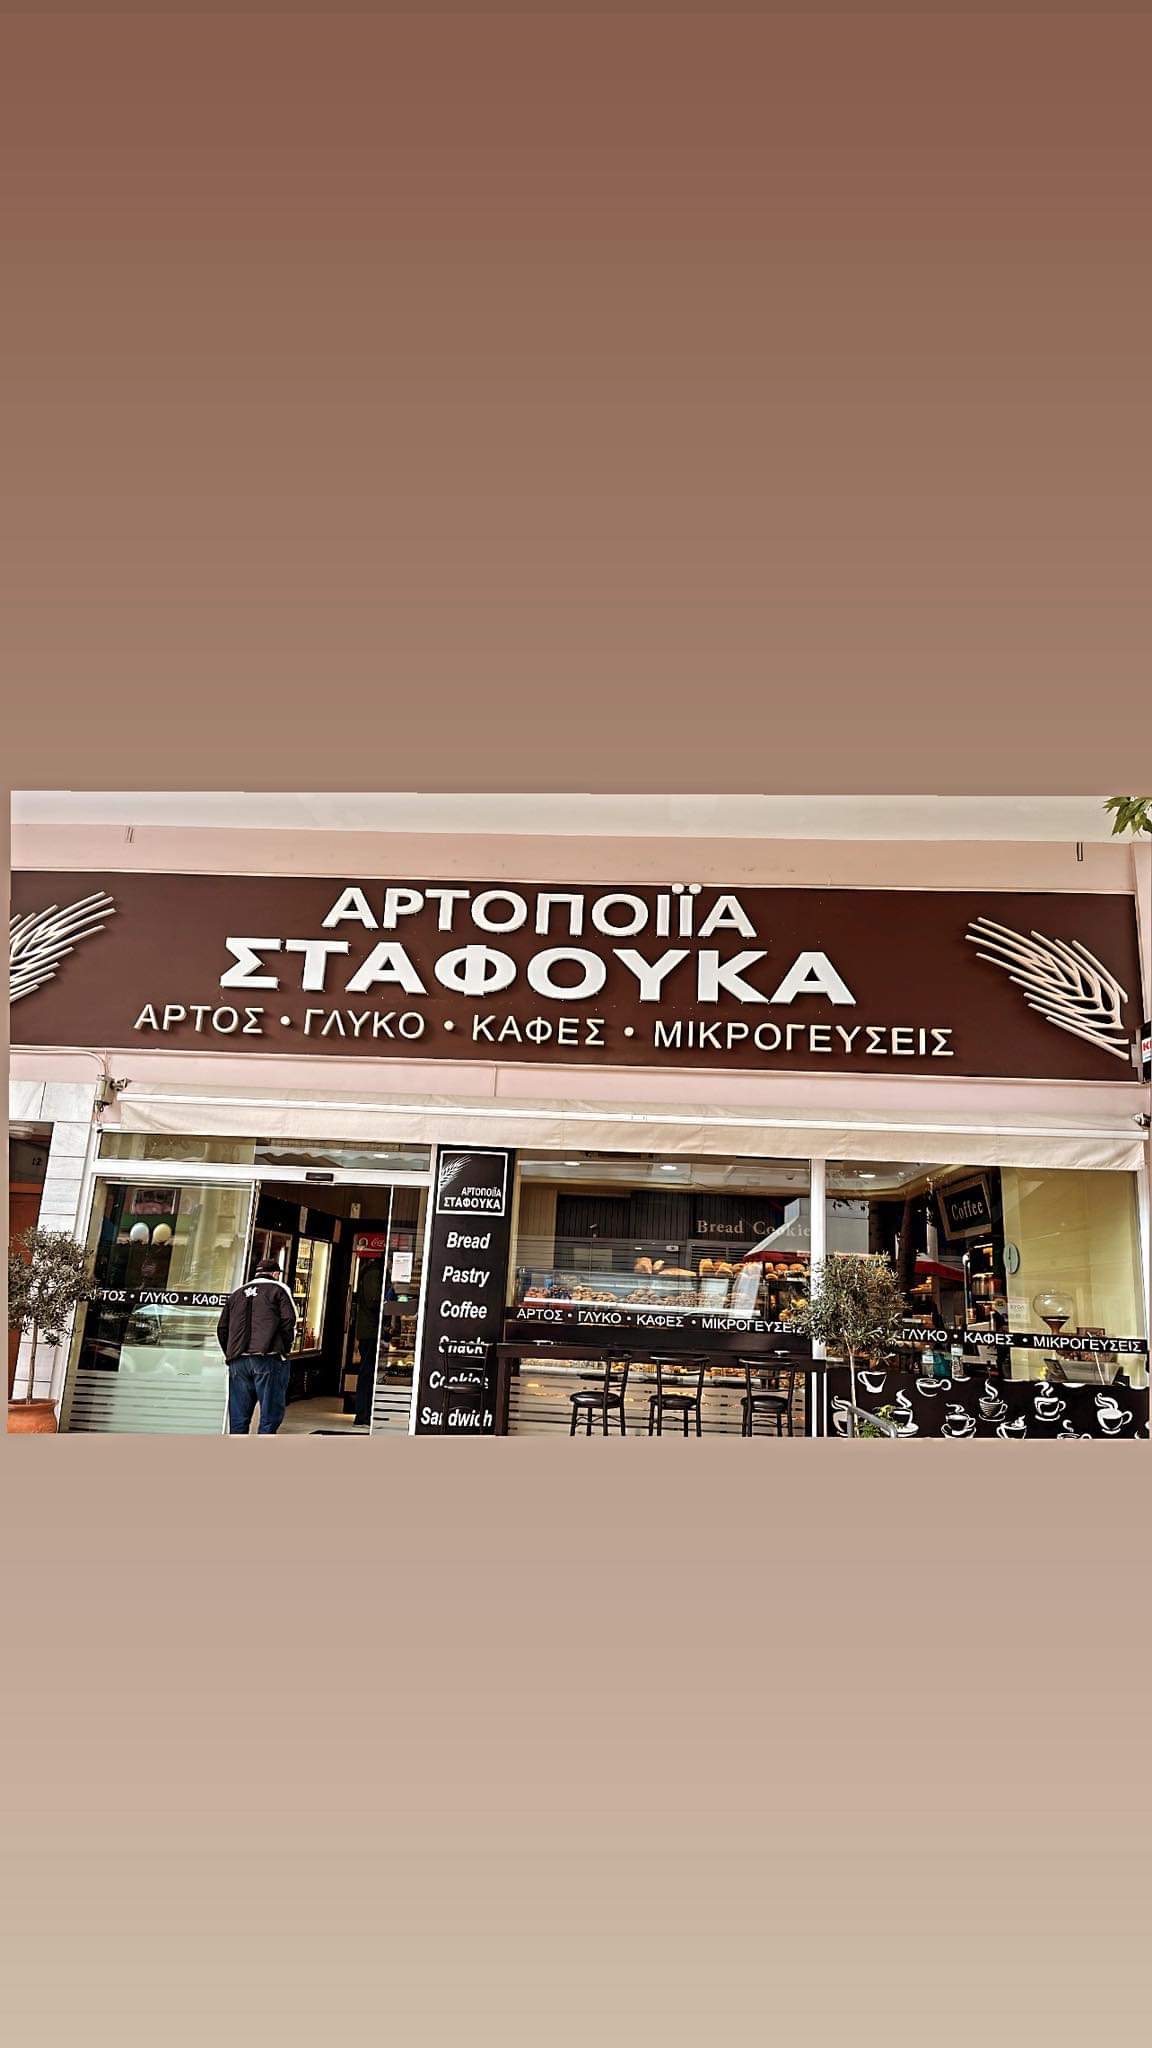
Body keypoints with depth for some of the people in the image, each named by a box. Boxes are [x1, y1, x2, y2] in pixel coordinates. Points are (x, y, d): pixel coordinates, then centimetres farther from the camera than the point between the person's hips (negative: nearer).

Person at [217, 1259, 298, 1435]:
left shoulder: (237, 1294, 22)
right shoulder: (278, 1289, 7)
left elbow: (222, 1329, 19)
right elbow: (289, 1321, -5)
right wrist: (284, 1350, 5)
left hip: (237, 1361, 5)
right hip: (268, 1360, -5)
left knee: (238, 1419, 8)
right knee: (270, 1416, -2)